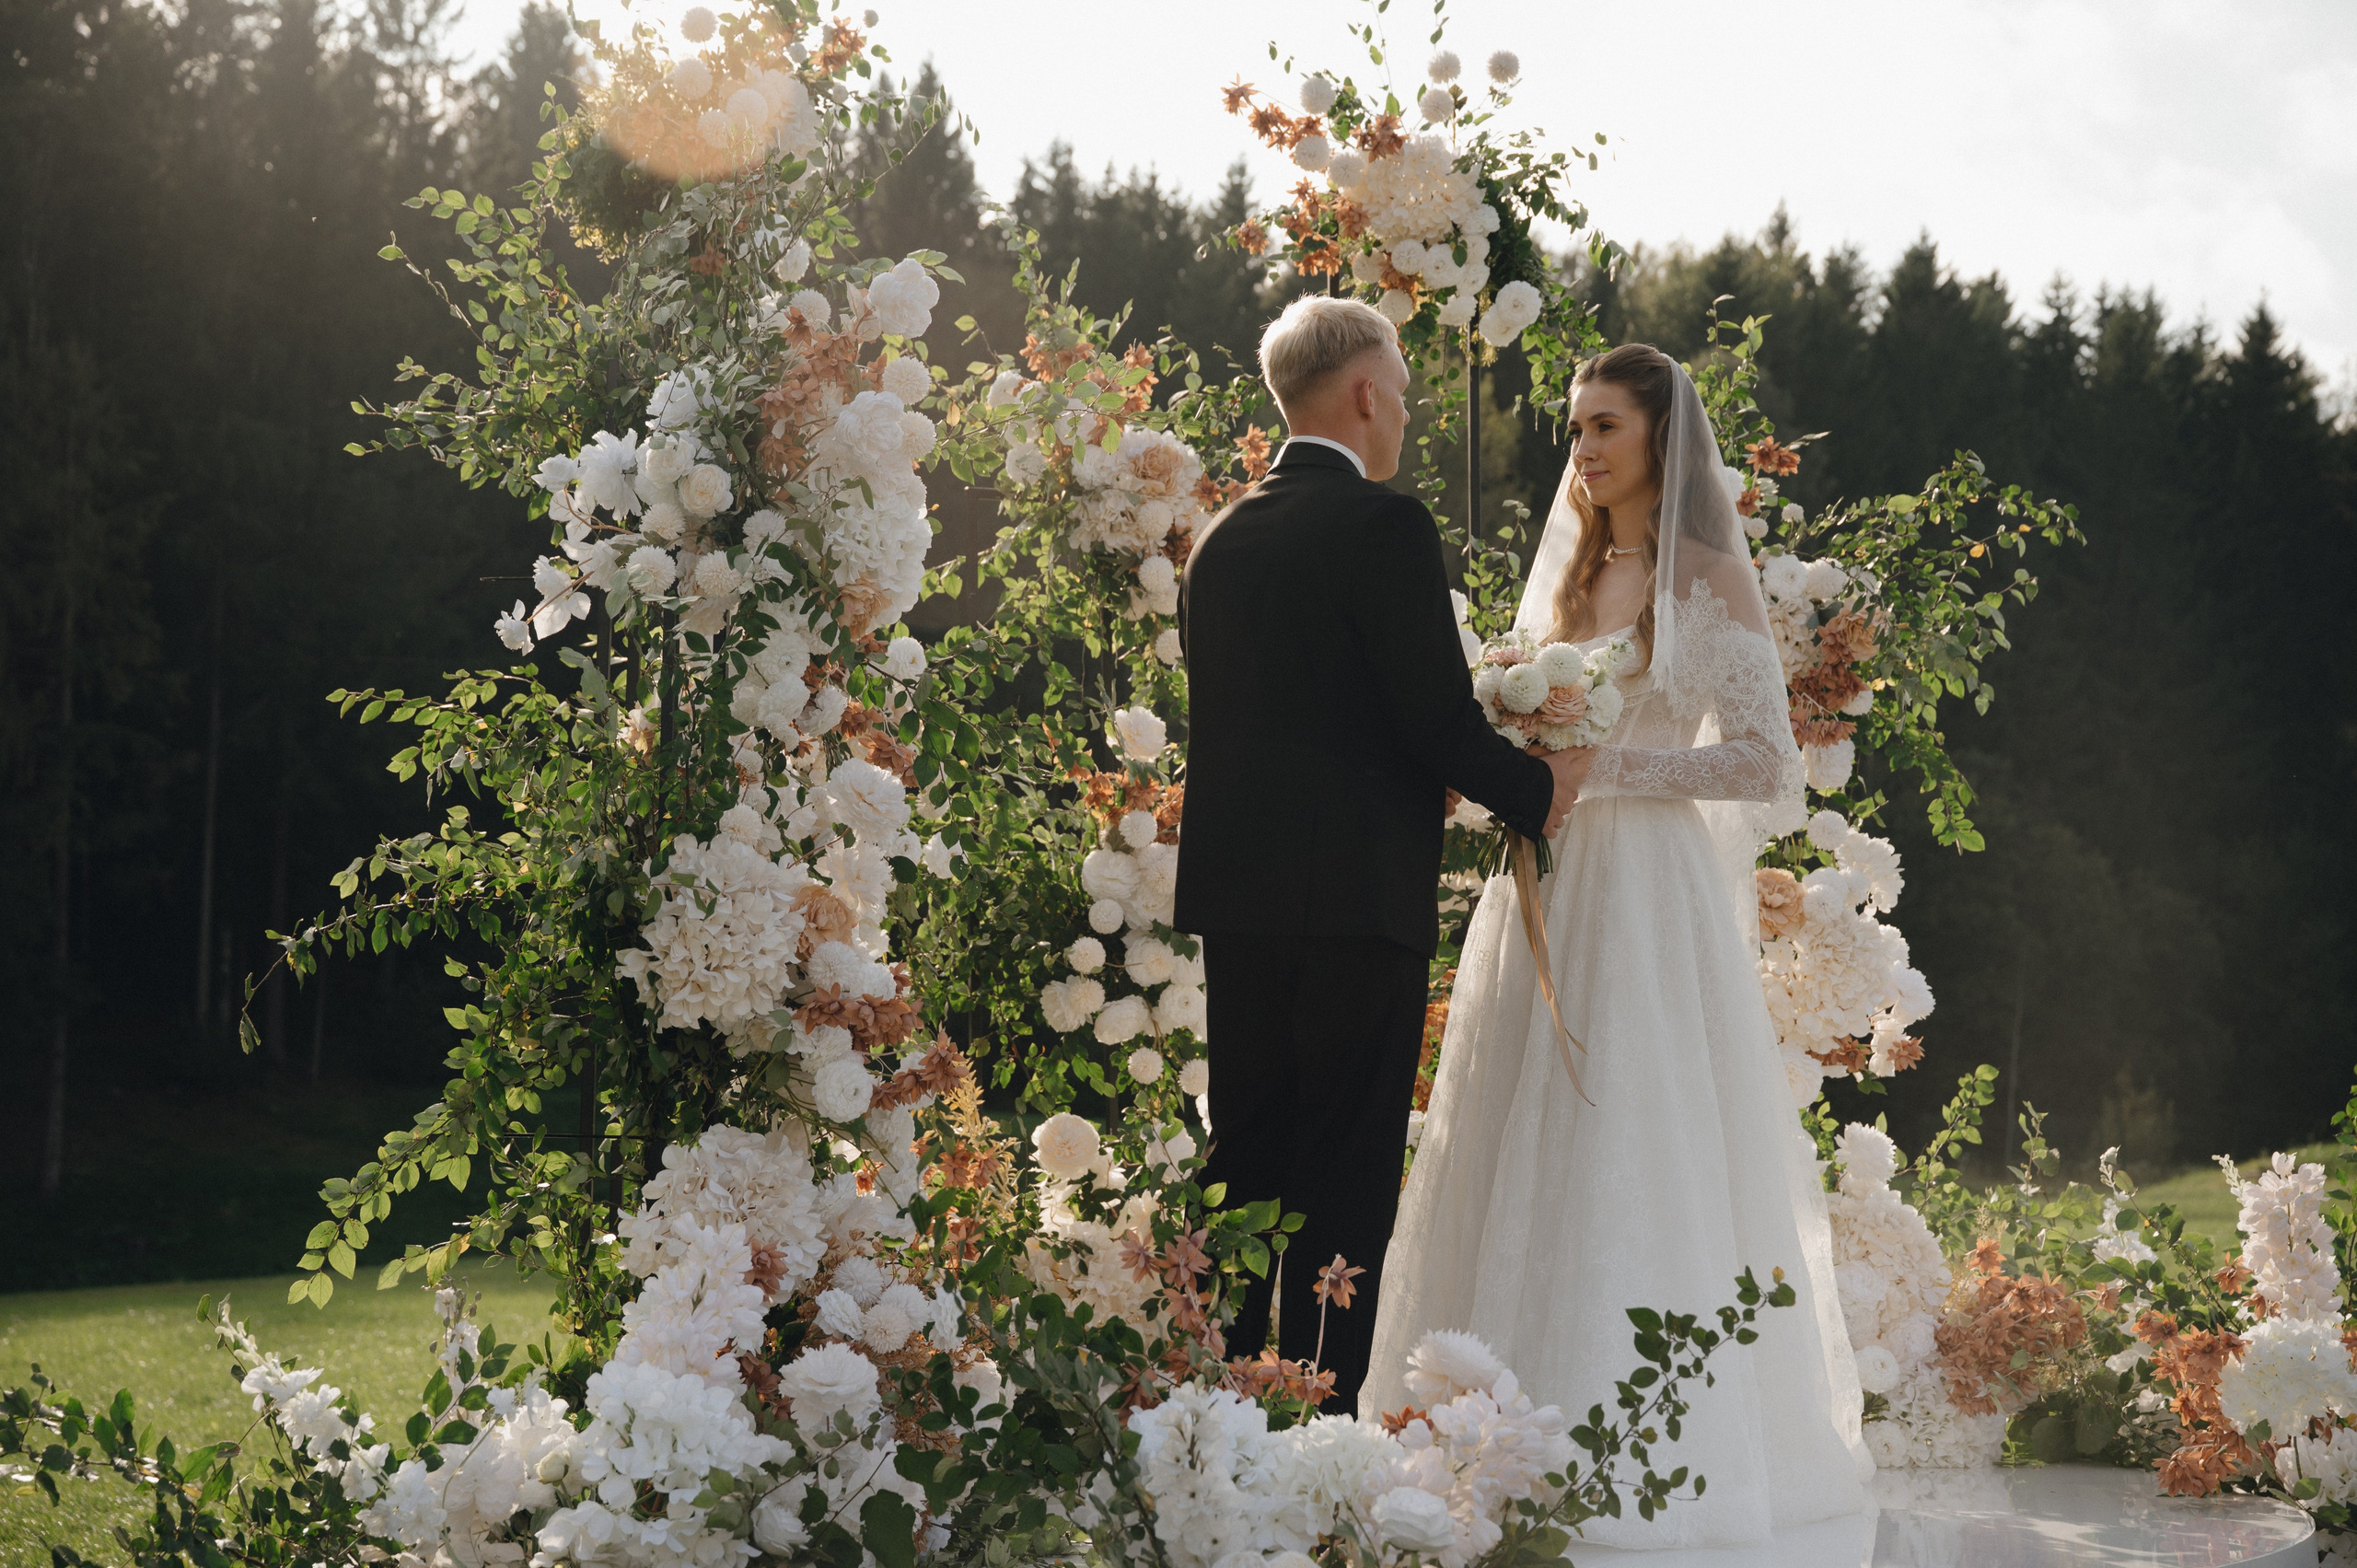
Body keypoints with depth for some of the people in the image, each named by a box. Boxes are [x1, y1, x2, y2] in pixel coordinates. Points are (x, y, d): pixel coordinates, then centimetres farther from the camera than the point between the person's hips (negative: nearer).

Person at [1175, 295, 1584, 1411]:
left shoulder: (1223, 537, 12)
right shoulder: (1383, 526, -10)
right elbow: (1438, 719, -14)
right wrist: (1538, 788, 4)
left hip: (1233, 898, 7)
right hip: (1358, 900, -7)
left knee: (1242, 1164, 13)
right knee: (1345, 1183, -2)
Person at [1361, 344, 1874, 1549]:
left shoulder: (1711, 580, -2)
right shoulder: (1564, 577, 17)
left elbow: (1764, 763, -10)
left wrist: (1601, 766, -17)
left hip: (1650, 905, -6)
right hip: (1544, 898, 6)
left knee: (1636, 1168, -8)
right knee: (1526, 1172, 2)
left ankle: (1650, 1452, -3)